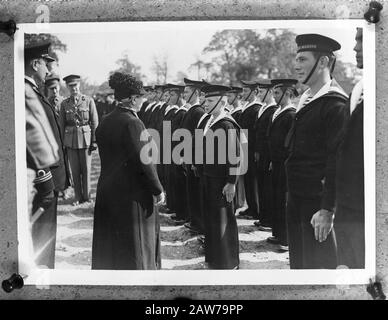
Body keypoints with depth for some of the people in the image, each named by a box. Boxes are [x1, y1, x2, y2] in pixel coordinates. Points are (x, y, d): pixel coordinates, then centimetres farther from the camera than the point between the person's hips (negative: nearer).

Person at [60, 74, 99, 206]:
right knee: (75, 170, 5)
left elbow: (95, 122, 0)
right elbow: (62, 124, 9)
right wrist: (62, 143, 6)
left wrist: (94, 141, -4)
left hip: (85, 137, -2)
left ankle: (86, 195, 17)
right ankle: (78, 197, 16)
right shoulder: (64, 104, 6)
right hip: (70, 140, 2)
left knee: (86, 169, 4)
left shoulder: (89, 101, 0)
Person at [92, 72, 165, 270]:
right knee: (134, 245, 6)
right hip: (132, 194, -8)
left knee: (110, 246, 18)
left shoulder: (106, 122, 5)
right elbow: (143, 161, -21)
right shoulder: (132, 123, -19)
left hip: (107, 189, 8)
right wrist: (158, 190, -12)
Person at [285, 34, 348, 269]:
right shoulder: (306, 101, 12)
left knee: (319, 264, 2)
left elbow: (337, 161, -19)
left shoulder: (335, 104, -15)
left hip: (317, 204, -8)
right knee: (298, 262, 17)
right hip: (296, 200, 8)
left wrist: (327, 210, -21)